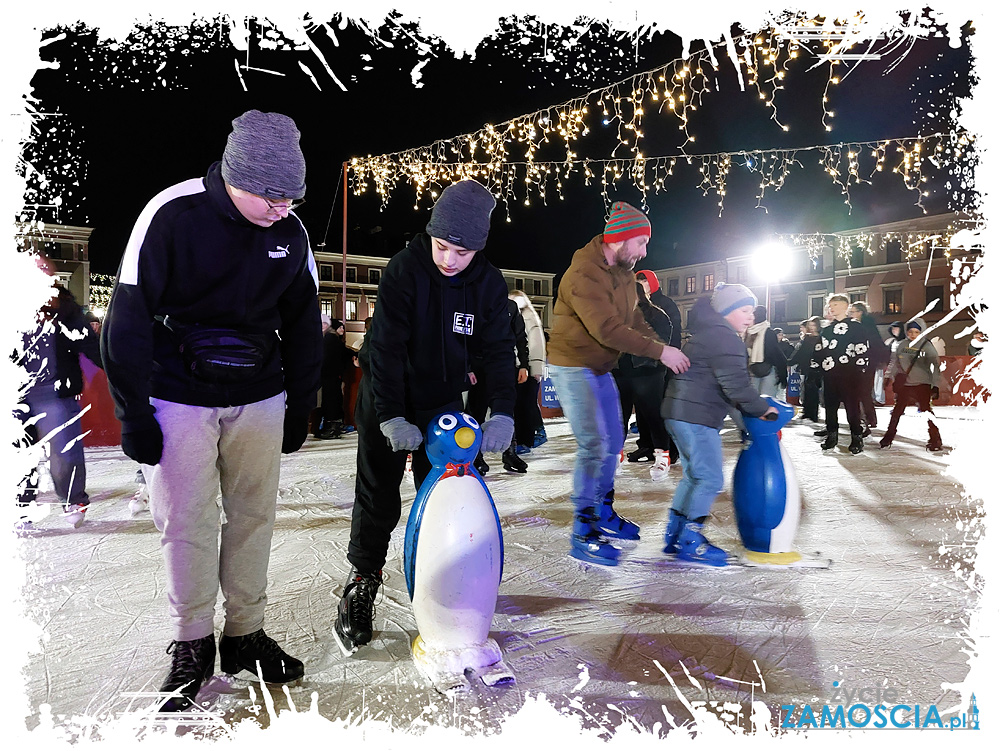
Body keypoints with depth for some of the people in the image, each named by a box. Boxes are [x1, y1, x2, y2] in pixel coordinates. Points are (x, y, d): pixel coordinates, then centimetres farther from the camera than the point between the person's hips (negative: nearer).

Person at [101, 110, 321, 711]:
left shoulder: (292, 231, -3)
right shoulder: (172, 214, -15)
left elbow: (304, 324, 8)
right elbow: (129, 318, -10)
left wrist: (301, 407, 9)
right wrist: (134, 414, -8)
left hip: (260, 398, 3)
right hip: (179, 398, -3)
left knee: (254, 515, 8)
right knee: (186, 522, 4)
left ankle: (246, 633, 24)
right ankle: (192, 644, 22)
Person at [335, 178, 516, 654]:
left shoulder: (489, 283, -8)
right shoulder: (405, 269, -19)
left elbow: (499, 349, -8)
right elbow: (386, 346, -23)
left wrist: (502, 413, -21)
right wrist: (391, 417, -30)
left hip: (444, 401, 3)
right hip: (388, 401, -3)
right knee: (378, 497, 3)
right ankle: (361, 586, 21)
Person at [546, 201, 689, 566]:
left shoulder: (624, 273, 8)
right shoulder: (584, 273, -23)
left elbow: (635, 320, 7)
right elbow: (608, 329, -30)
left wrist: (663, 348, -9)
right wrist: (659, 351, -27)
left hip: (601, 368, 10)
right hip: (572, 367, -10)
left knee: (614, 441, 15)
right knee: (594, 445, -15)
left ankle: (603, 512, 32)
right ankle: (582, 532, -4)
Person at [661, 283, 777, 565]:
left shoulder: (710, 334, 23)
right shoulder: (725, 338, -12)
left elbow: (728, 382, 25)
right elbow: (735, 385, -18)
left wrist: (751, 409, 18)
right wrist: (761, 408, -5)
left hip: (681, 414, 11)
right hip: (696, 417, -11)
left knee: (693, 475, 17)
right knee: (710, 479, -5)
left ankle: (675, 536, 23)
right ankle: (690, 541, 2)